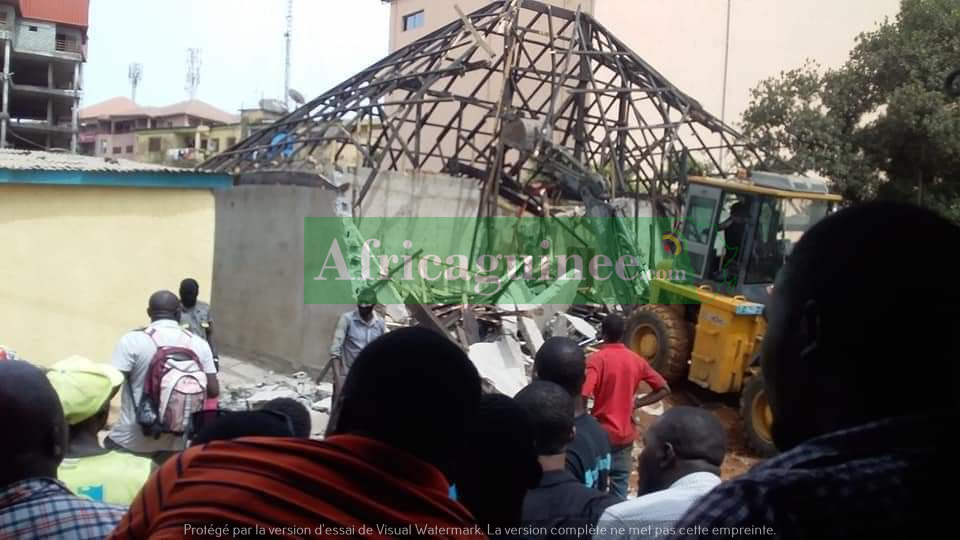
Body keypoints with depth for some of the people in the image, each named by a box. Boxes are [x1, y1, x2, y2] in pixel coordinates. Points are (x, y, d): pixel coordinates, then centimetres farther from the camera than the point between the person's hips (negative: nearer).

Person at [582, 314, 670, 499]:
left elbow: (583, 394, -25)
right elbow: (664, 389, 8)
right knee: (620, 490, 11)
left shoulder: (597, 358, -13)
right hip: (625, 435, 4)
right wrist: (636, 403, 5)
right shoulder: (636, 360, 4)